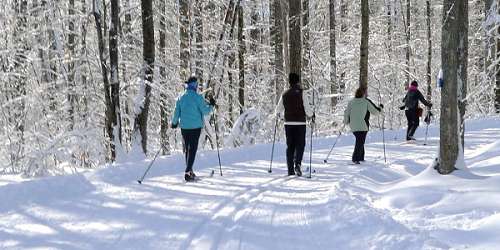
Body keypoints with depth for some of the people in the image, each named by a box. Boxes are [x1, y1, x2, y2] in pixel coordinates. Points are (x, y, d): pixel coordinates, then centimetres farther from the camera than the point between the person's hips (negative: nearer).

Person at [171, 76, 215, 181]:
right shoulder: (198, 97, -10)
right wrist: (211, 105, 11)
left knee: (187, 149, 14)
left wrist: (174, 123, 24)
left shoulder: (181, 98, 4)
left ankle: (189, 171, 22)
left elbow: (176, 113, 8)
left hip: (184, 127, 4)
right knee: (193, 149, -4)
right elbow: (205, 111, -8)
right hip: (196, 127, -4)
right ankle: (188, 172, -15)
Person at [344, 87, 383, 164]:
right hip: (362, 126, -5)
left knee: (360, 141, 21)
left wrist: (346, 122, 24)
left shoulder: (351, 102, 7)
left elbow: (346, 113, 8)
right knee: (360, 142, -4)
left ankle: (361, 157, 25)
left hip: (353, 126, 6)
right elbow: (375, 111, 0)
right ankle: (355, 158, -16)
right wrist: (380, 107, 20)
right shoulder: (366, 101, -5)